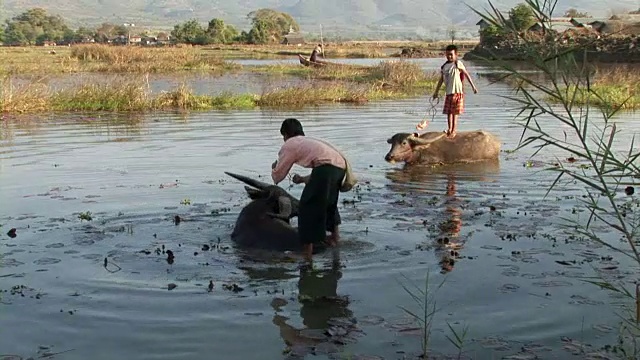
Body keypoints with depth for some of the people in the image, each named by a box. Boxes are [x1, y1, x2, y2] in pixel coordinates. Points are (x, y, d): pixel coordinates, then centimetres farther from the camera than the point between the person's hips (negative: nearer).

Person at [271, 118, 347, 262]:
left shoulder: (289, 145, 16)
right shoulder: (309, 141, 36)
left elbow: (277, 177, 21)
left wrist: (274, 167, 43)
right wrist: (303, 179, 52)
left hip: (326, 167, -7)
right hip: (341, 165, 8)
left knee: (307, 208, 3)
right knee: (329, 200, 33)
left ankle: (307, 254, 2)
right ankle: (334, 235, 44)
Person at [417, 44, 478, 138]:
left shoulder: (458, 63, -5)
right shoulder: (444, 66, 12)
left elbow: (466, 75, -4)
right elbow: (441, 80, 19)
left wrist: (473, 86, -6)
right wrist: (436, 92, 19)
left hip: (457, 92, -5)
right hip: (448, 92, 5)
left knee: (455, 112, -2)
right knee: (449, 112, 6)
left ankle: (453, 130, 4)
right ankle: (449, 129, 15)